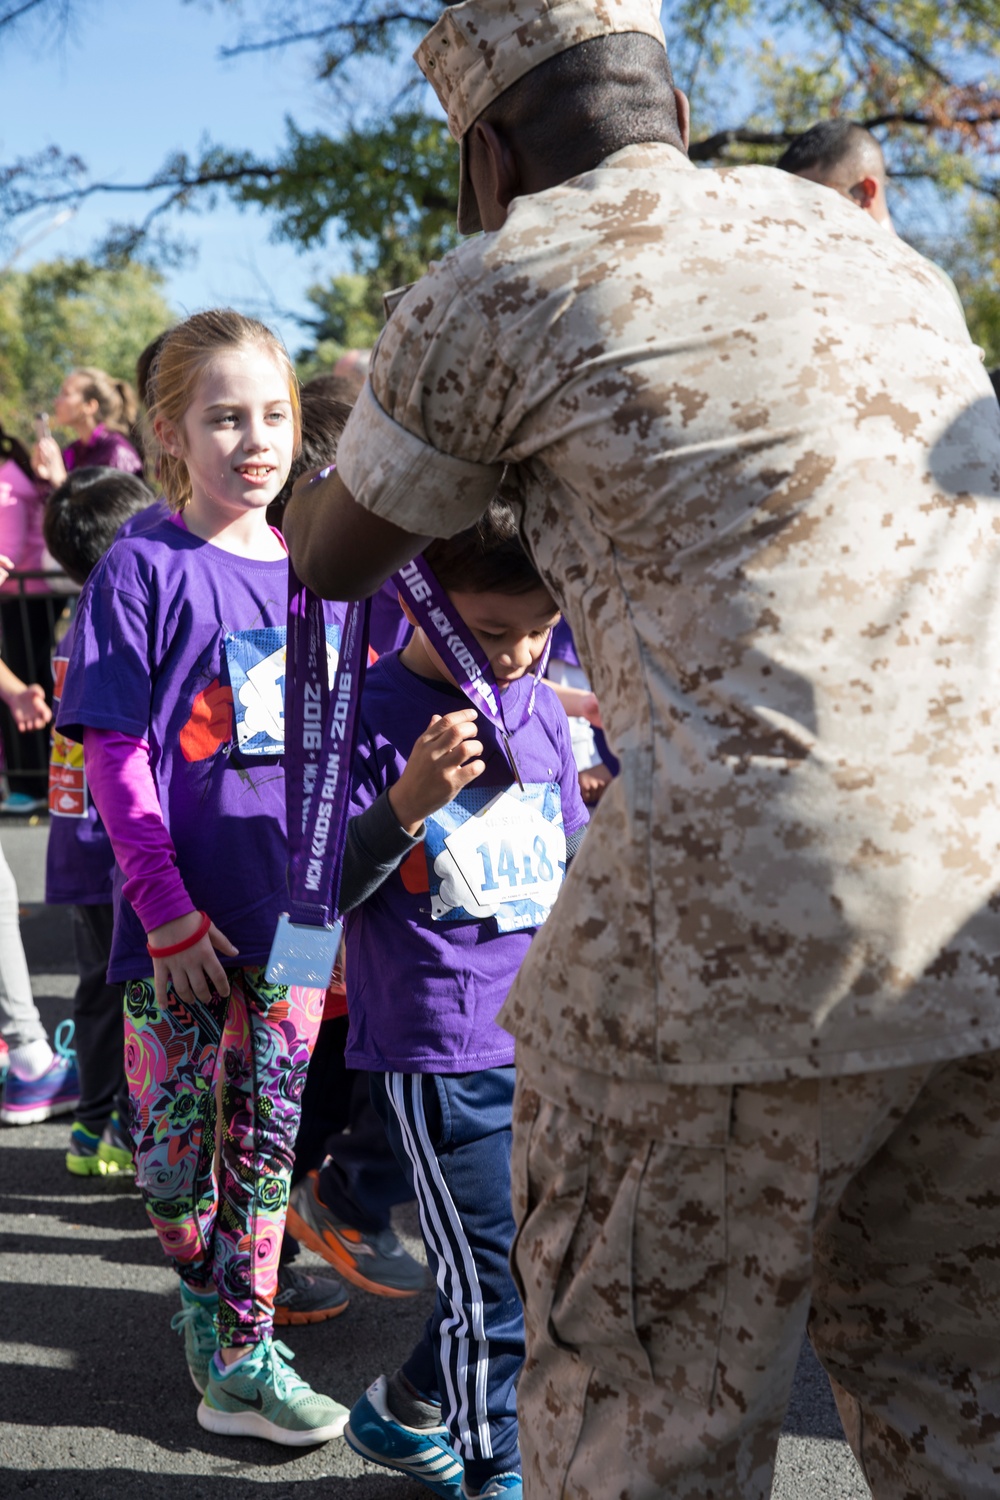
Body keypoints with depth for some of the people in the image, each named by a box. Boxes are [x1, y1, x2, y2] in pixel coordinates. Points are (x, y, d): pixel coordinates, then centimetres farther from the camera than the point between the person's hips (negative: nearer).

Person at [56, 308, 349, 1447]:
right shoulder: (143, 567, -7)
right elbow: (112, 753, -9)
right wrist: (167, 909, -14)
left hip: (295, 904, 4)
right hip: (180, 916, -3)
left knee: (266, 1134, 10)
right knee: (171, 1138, 7)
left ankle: (241, 1356, 22)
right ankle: (203, 1293, 35)